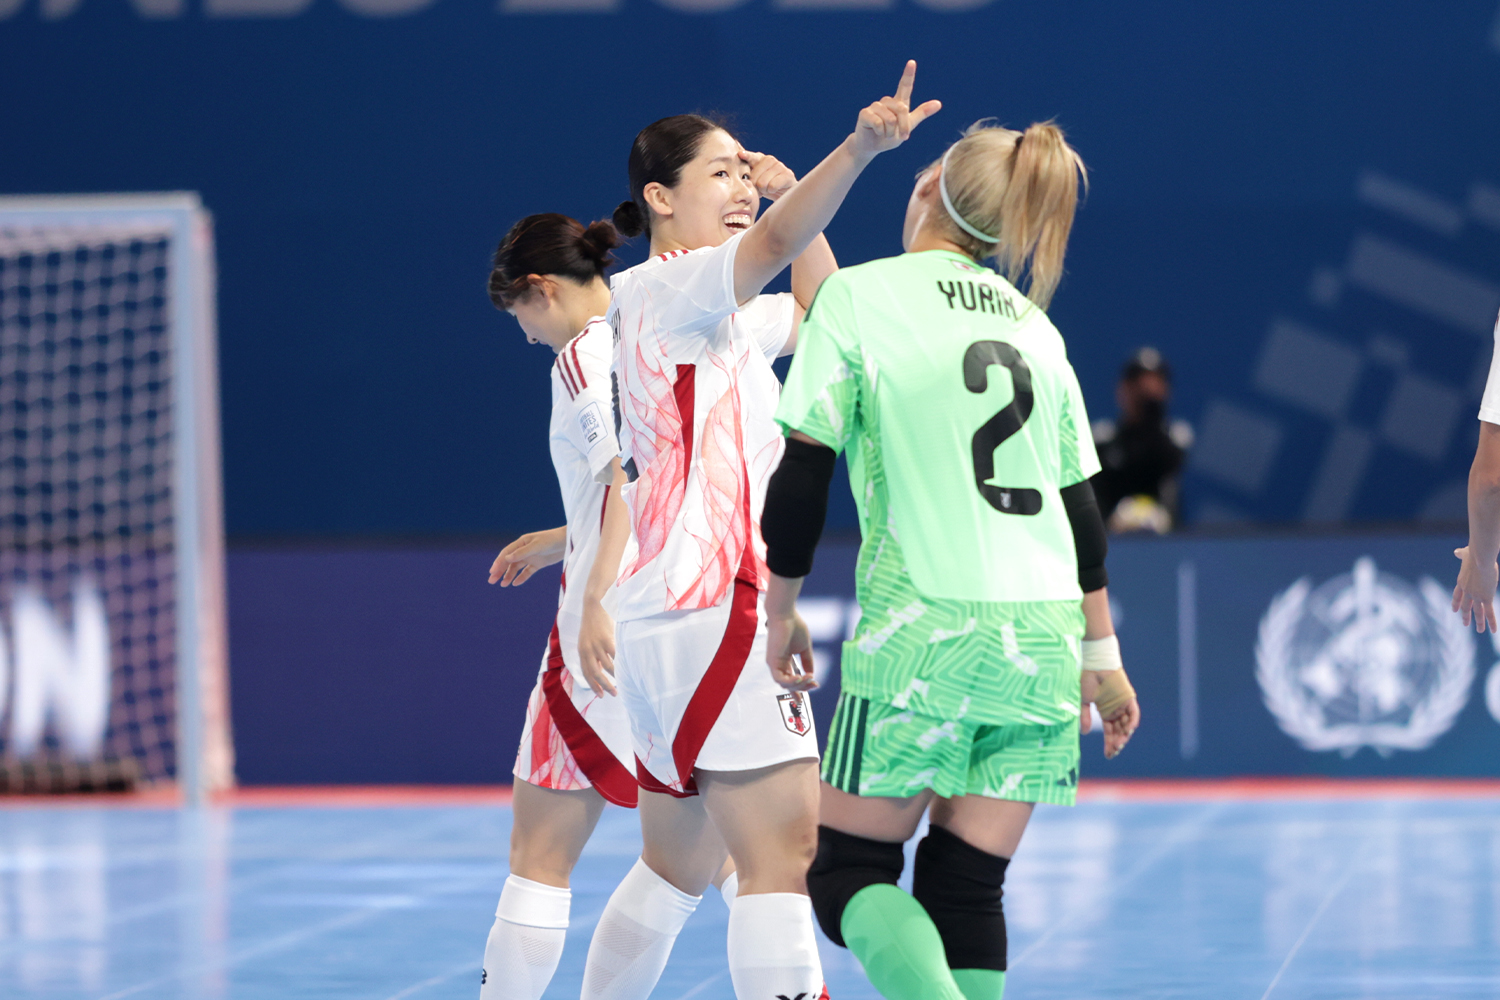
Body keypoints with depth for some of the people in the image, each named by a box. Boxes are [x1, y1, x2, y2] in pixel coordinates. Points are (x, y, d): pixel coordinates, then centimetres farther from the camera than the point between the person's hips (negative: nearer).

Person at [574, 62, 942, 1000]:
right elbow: (774, 243, -28)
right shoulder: (664, 286, -7)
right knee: (785, 849, -19)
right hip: (713, 607, -10)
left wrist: (796, 193, 23)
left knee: (677, 863, 19)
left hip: (672, 620, 10)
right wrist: (859, 150, -43)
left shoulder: (721, 315, 20)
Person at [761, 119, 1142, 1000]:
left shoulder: (857, 295, -1)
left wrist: (782, 609, 8)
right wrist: (1103, 653, 24)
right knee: (969, 887, 8)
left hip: (924, 627, -5)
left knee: (850, 871, 2)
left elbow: (803, 474, -4)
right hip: (1043, 630, 5)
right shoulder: (1032, 323, 15)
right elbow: (1080, 503, 17)